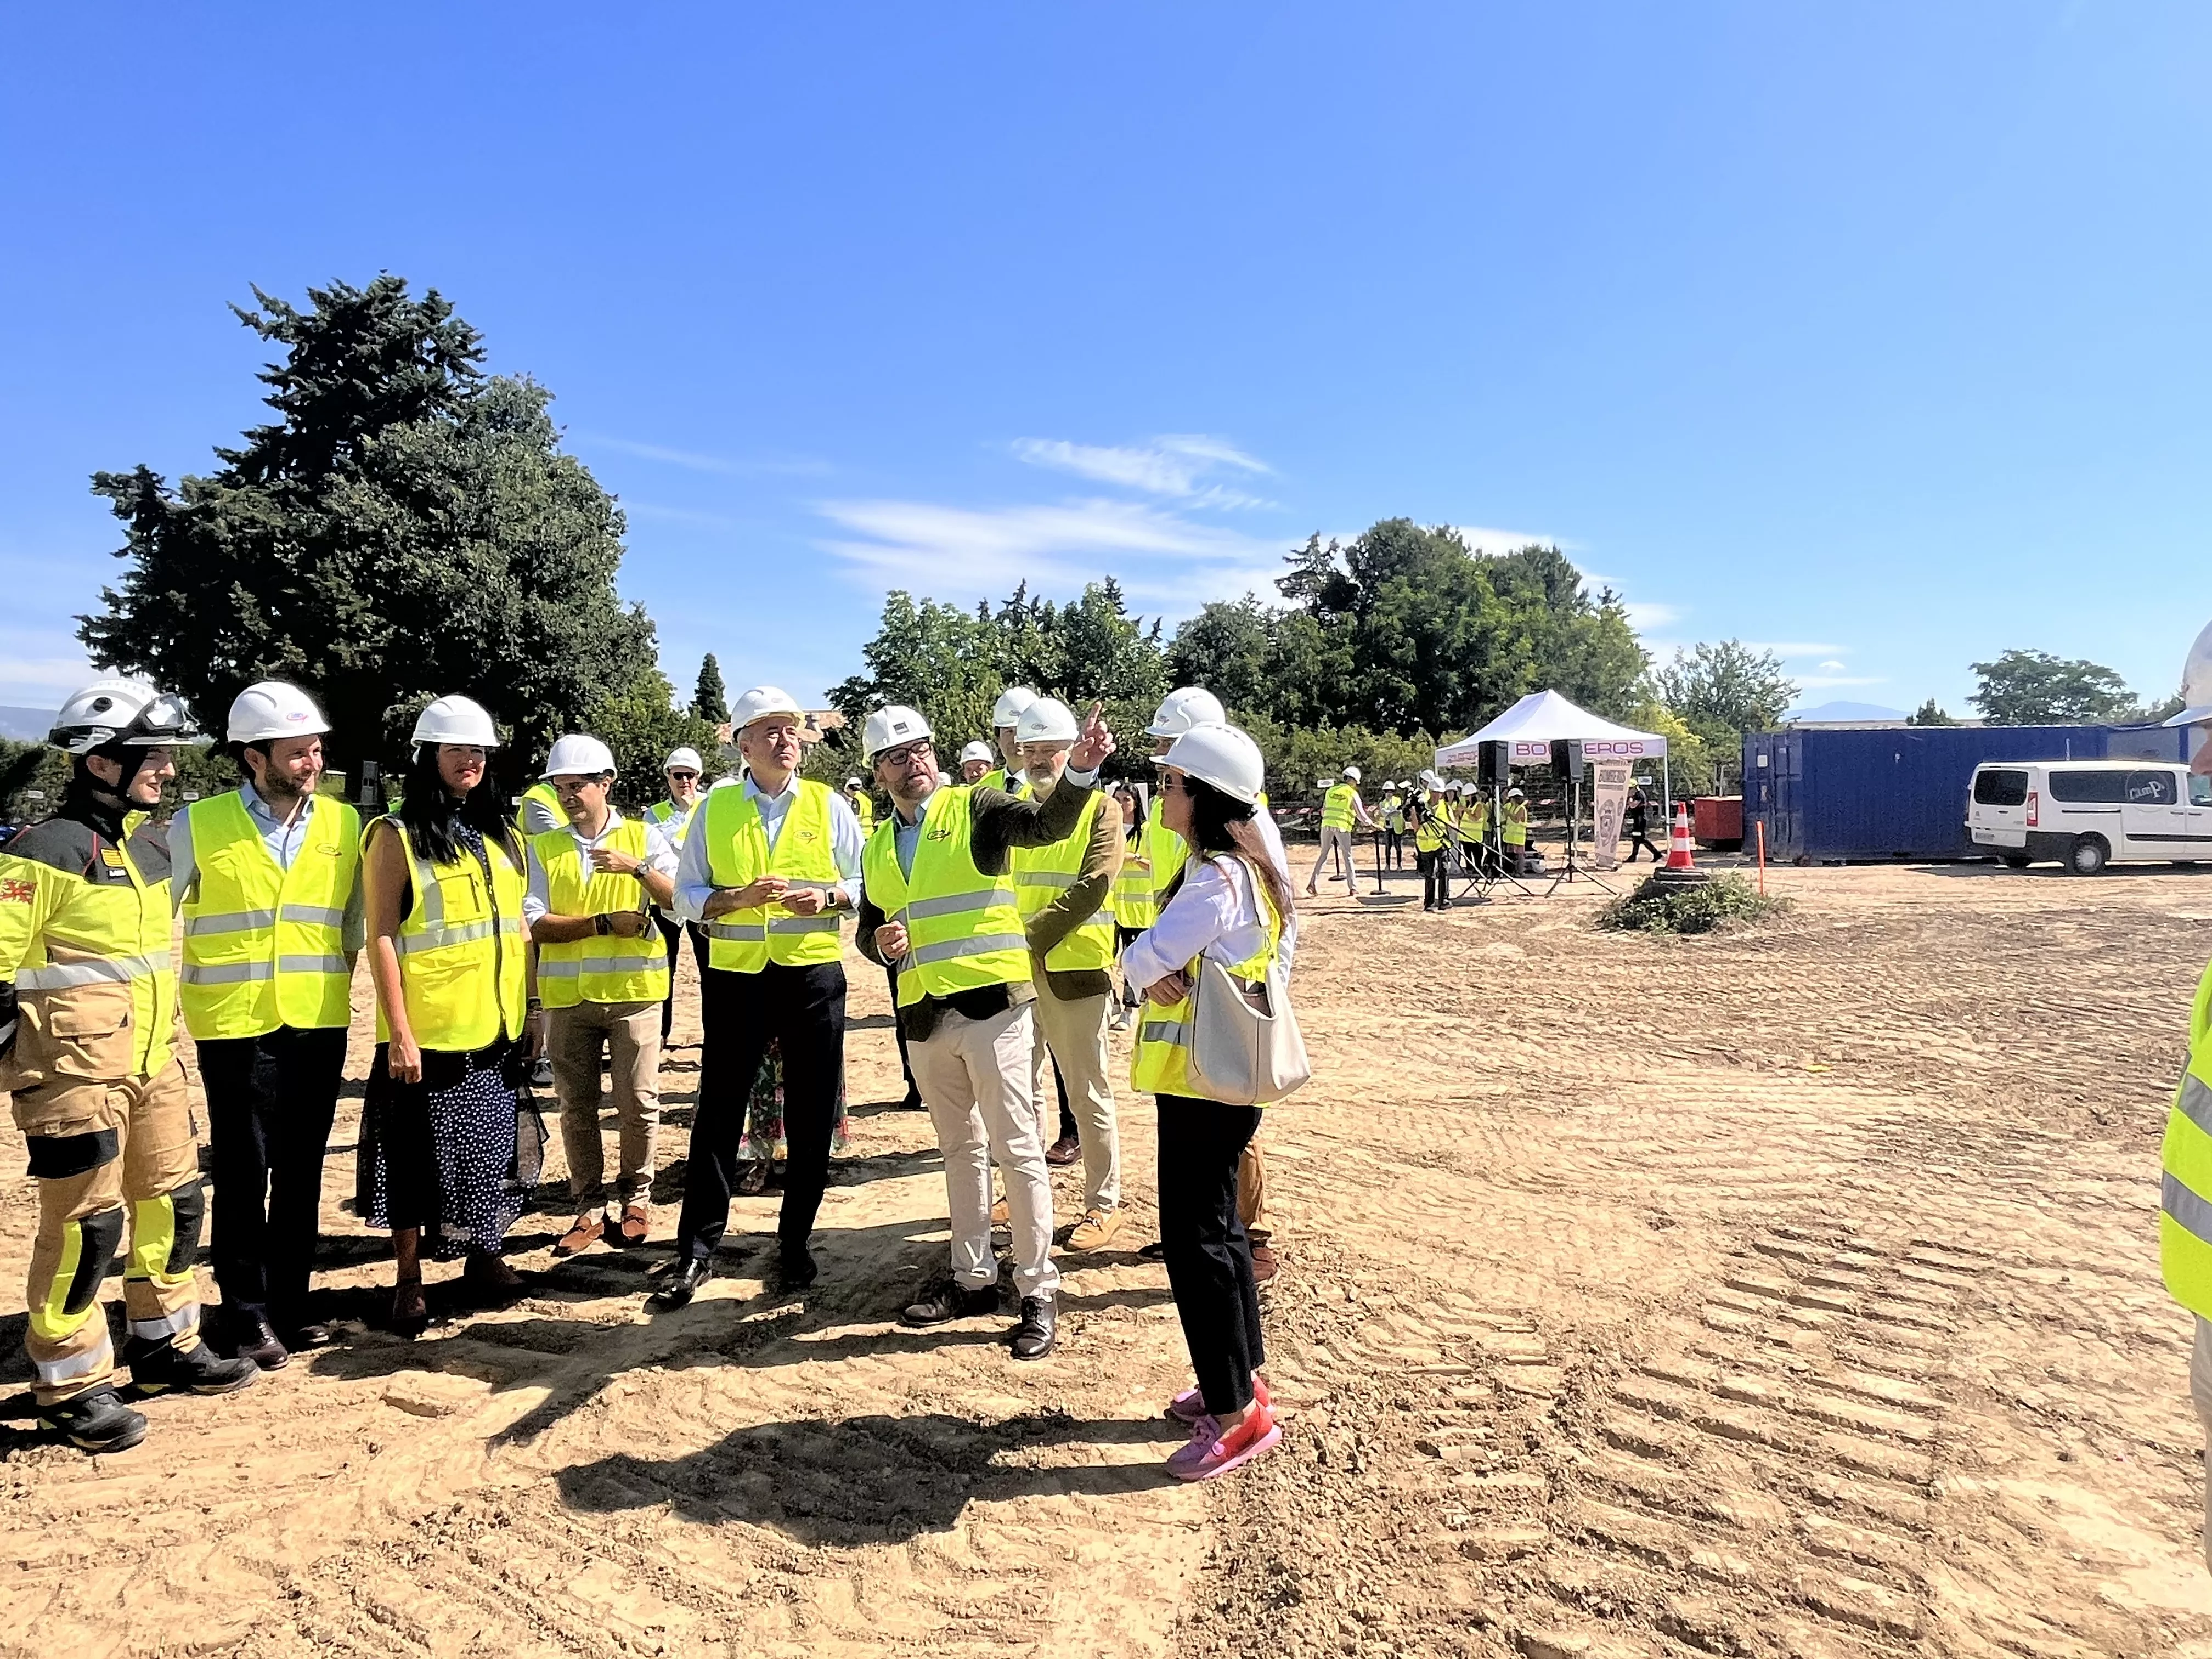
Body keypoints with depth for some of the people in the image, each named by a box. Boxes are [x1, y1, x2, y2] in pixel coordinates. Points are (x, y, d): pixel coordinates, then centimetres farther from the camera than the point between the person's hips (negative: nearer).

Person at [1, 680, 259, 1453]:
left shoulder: (152, 842, 10)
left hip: (154, 1063, 8)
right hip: (76, 1071, -8)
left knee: (174, 1203, 15)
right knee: (85, 1224, 0)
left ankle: (165, 1345, 31)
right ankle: (70, 1384, 15)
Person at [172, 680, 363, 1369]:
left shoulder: (343, 822, 4)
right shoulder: (198, 824, -4)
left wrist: (337, 980, 7)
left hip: (320, 1024, 3)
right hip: (235, 1025, -3)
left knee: (302, 1171, 12)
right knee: (243, 1174, 4)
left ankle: (290, 1304, 24)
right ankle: (246, 1317, 17)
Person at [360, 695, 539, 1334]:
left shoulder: (501, 834, 10)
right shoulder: (397, 835, -6)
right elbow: (381, 938, -10)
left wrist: (532, 1007, 9)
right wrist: (398, 1031, -15)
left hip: (496, 1026, 5)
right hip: (428, 1031, -5)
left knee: (490, 1147, 14)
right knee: (419, 1153, 5)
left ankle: (485, 1255, 29)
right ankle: (408, 1278, 19)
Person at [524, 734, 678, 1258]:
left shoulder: (643, 836, 4)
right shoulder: (542, 847, 8)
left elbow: (678, 901, -7)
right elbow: (534, 923, -4)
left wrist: (638, 868, -23)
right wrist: (605, 924, -13)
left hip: (634, 992, -2)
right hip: (567, 997, 2)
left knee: (638, 1102, 1)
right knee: (576, 1107, 8)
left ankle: (635, 1200, 18)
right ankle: (589, 1208, 19)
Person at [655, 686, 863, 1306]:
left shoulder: (829, 805, 3)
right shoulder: (715, 809, 4)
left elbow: (865, 884, 6)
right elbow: (686, 894, 4)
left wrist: (828, 896, -15)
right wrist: (739, 896, -14)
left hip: (813, 975, 0)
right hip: (735, 977, 0)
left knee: (811, 1116, 7)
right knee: (719, 1113, 4)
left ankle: (795, 1244, 22)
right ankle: (696, 1249, 16)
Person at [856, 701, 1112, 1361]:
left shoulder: (974, 807, -4)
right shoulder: (878, 845, 13)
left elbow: (1048, 824, -21)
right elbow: (868, 929, 21)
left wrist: (1081, 768, -40)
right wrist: (882, 941, -4)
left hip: (990, 1004, -6)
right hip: (925, 1015, 6)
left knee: (1016, 1148, -1)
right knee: (959, 1149, 18)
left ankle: (1038, 1292, 9)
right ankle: (973, 1277, 31)